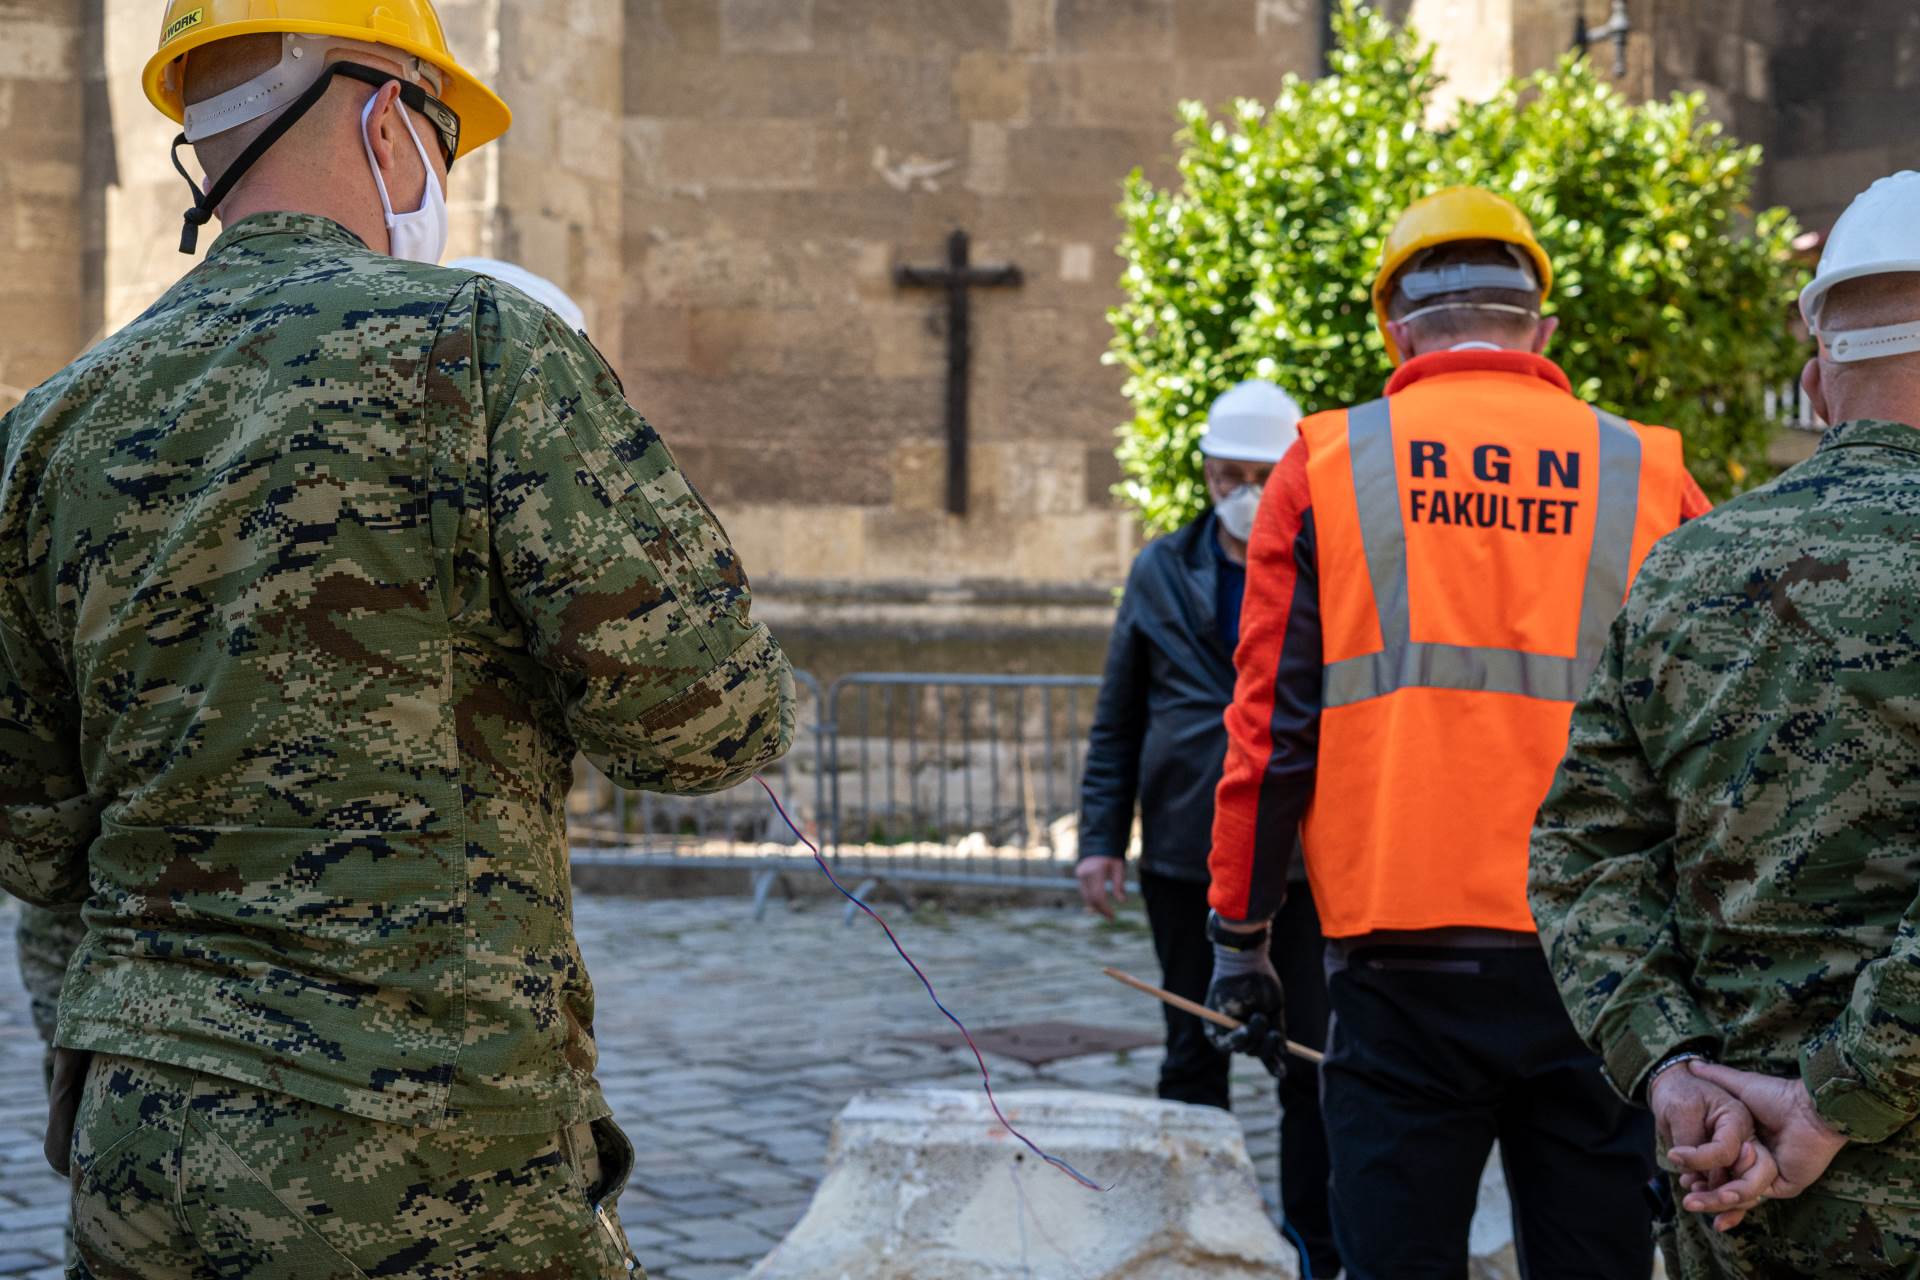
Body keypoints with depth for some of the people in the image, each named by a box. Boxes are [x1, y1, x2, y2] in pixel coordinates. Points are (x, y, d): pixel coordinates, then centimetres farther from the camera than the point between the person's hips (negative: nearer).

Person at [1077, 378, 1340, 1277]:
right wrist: (1101, 838, 3)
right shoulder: (1162, 573, 7)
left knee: (1310, 1065, 2)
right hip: (1185, 861, 2)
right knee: (1193, 1060, 11)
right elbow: (1118, 722, 10)